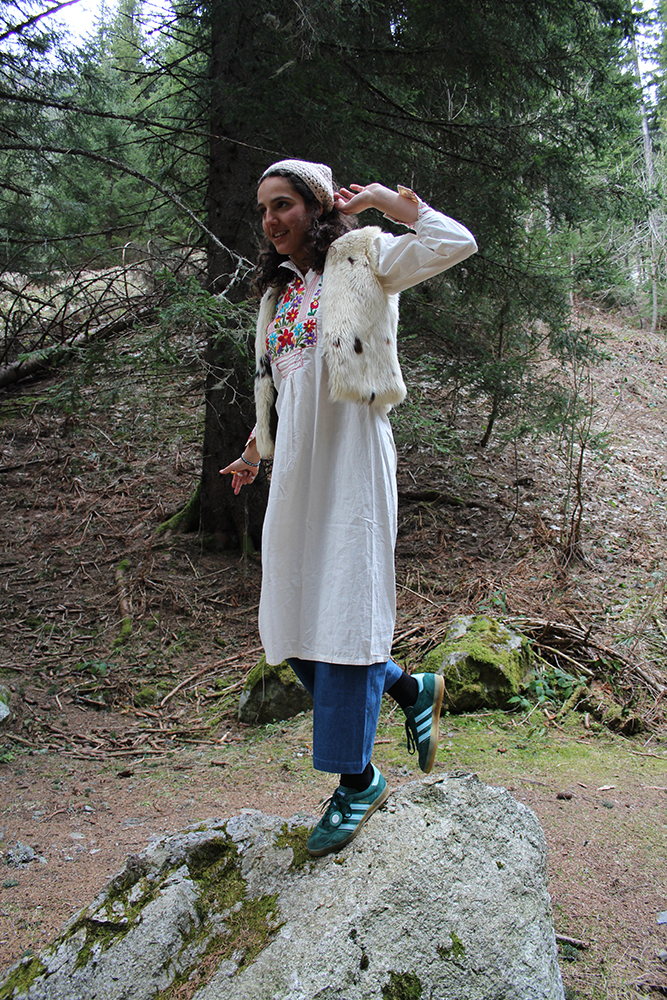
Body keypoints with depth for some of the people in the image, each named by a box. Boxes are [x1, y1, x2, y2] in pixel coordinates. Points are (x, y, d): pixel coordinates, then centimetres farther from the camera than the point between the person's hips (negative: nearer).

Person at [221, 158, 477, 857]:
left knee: (343, 610, -6)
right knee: (294, 621, 7)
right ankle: (410, 689, 27)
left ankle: (357, 780, 7)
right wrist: (255, 453, 30)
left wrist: (382, 199, -2)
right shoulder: (279, 290, 22)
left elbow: (456, 244, -10)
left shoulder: (360, 257, 3)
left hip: (349, 458, -7)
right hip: (294, 469, 8)